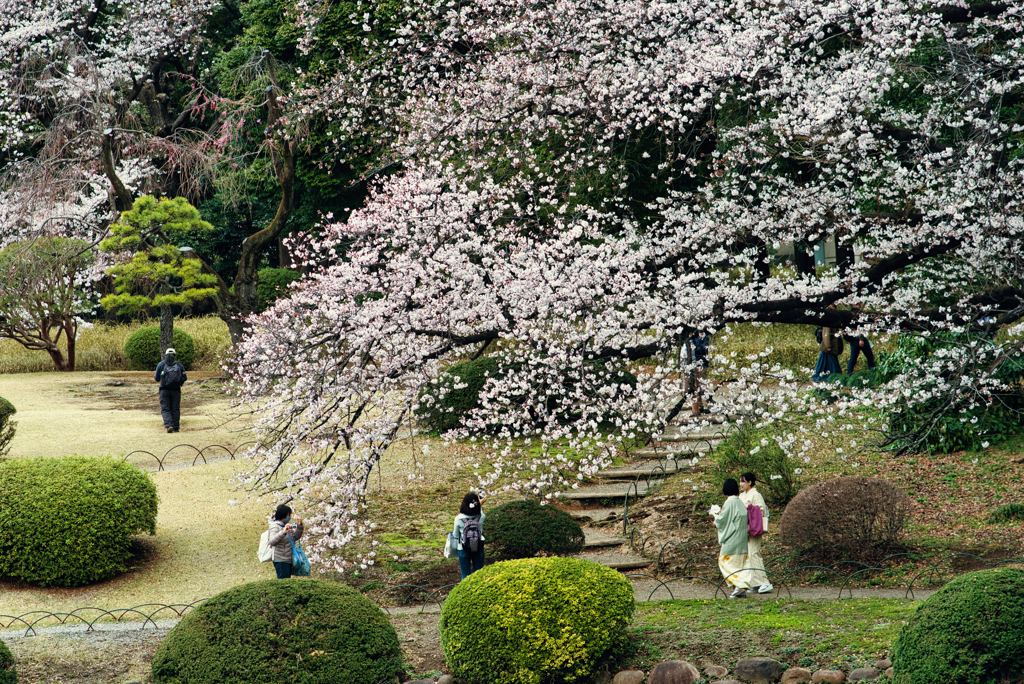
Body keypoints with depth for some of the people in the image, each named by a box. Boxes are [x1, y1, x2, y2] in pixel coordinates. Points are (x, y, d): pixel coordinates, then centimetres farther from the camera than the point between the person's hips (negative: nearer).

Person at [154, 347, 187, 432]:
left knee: (165, 409, 2)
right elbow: (184, 378, 8)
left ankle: (169, 425, -16)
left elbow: (156, 379, 3)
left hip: (164, 390, -1)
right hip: (176, 390, 1)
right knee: (175, 409, 10)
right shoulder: (179, 365, 3)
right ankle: (176, 427, 11)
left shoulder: (161, 364, -1)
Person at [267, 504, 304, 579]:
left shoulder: (287, 526, 14)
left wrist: (299, 526, 6)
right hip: (280, 561, -9)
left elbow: (296, 537, 21)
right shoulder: (275, 526, -10)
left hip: (288, 560, 9)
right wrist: (283, 532, -37)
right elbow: (272, 541, -24)